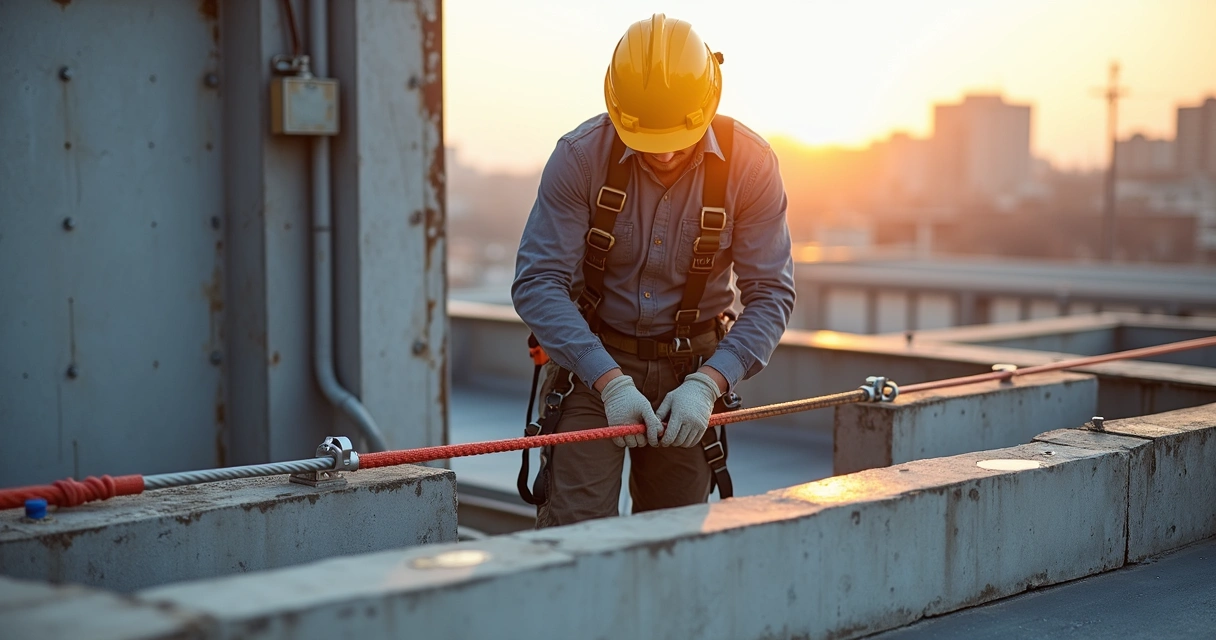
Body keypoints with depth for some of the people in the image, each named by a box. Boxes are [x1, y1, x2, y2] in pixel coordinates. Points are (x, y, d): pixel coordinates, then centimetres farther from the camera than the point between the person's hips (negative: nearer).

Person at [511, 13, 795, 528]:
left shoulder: (749, 164, -12)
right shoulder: (580, 156, -16)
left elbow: (770, 293, -10)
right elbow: (536, 284, -17)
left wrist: (707, 384, -23)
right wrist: (610, 382, -27)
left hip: (692, 369, 2)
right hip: (592, 363, -1)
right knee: (576, 525, -13)